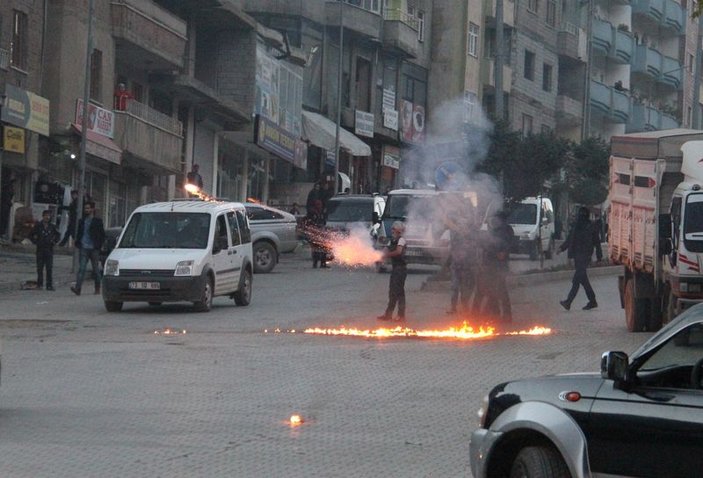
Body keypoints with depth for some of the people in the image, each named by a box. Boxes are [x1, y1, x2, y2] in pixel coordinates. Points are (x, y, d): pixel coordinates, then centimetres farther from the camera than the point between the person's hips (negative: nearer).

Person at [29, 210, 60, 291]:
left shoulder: (52, 227, 6)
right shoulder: (38, 226, 1)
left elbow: (58, 235, 19)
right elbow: (31, 235, 9)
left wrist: (54, 241, 5)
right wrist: (35, 242, -1)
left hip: (49, 250, 1)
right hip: (40, 250, -1)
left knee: (49, 268, -4)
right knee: (40, 268, 4)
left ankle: (49, 285, -4)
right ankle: (39, 283, 12)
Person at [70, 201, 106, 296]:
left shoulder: (97, 221, 3)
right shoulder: (82, 221, 14)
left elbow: (102, 235, 2)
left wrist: (98, 245, -7)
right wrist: (78, 243, 5)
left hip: (94, 249, -2)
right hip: (83, 248, 2)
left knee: (96, 269, 7)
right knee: (81, 268, -10)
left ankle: (97, 288, 19)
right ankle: (77, 288, -21)